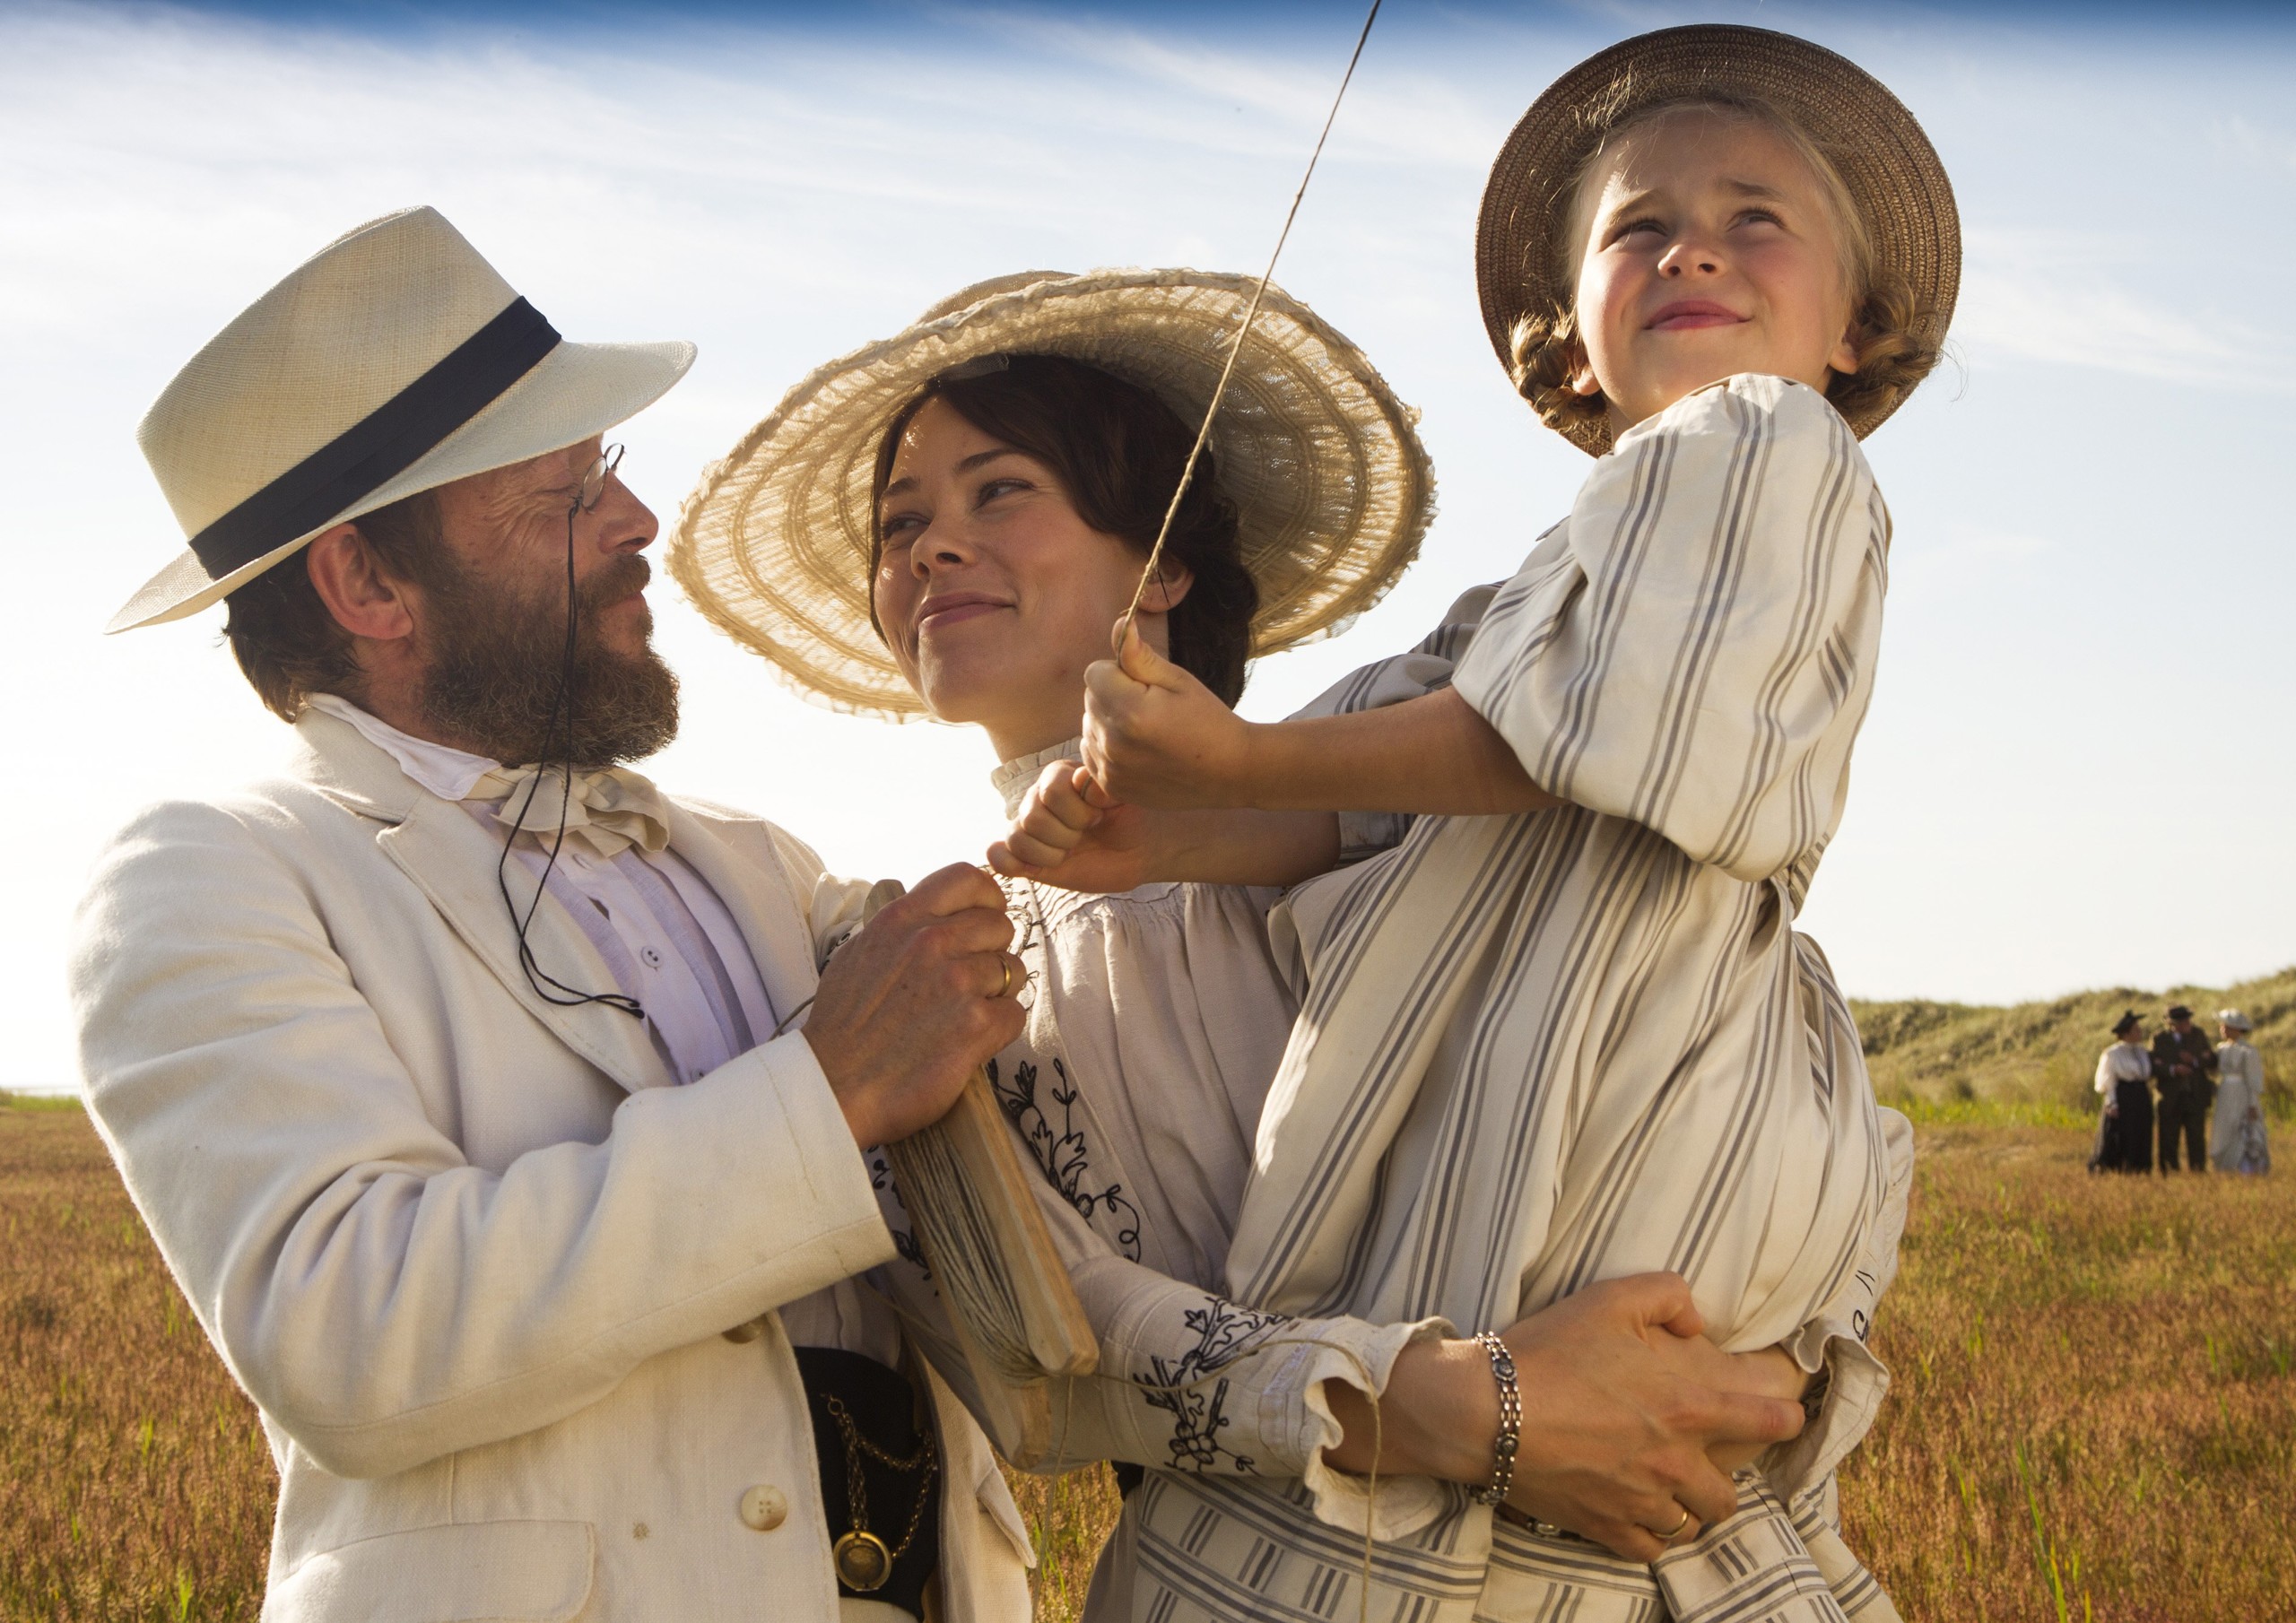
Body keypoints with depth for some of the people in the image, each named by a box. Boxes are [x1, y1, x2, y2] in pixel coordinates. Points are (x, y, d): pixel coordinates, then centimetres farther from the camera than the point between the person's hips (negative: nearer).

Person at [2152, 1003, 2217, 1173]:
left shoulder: (2198, 1035, 8)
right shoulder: (2159, 1039, 1)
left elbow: (2213, 1062, 5)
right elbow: (2153, 1068, -7)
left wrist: (2195, 1061, -13)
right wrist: (2173, 1070, -24)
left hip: (2195, 1098, 1)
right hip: (2170, 1100, -1)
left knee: (2196, 1141, 0)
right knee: (2168, 1143, 0)